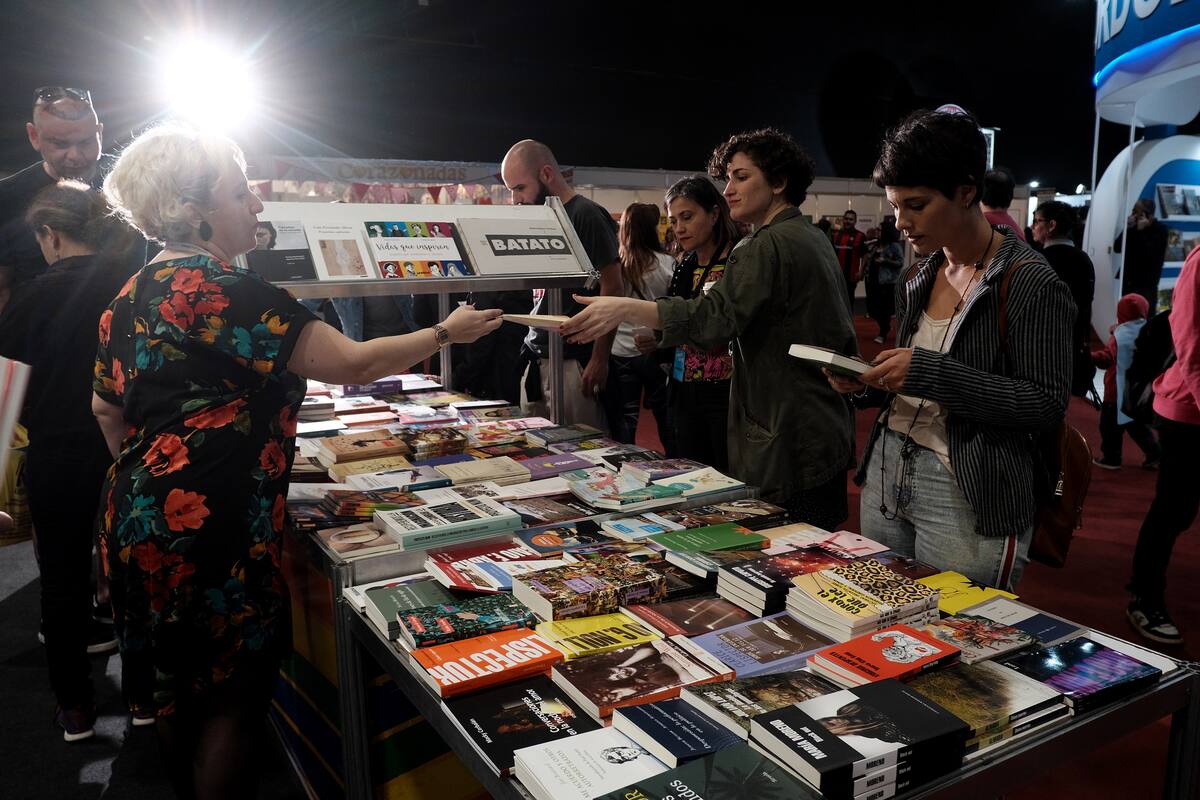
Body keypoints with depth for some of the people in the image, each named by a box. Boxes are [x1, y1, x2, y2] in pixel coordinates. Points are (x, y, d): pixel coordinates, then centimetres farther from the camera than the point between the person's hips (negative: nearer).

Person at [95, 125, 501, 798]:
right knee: (233, 698, 6)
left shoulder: (132, 297, 10)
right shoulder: (231, 293, -17)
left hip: (139, 519, 9)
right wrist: (446, 333, -7)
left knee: (182, 688, 22)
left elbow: (107, 407, 19)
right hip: (213, 532, -9)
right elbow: (354, 364, -18)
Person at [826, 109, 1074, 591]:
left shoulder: (1029, 283, -11)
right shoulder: (916, 279, 10)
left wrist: (929, 371, -23)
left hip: (967, 496, -6)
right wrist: (866, 385, -1)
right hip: (886, 470, 7)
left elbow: (1047, 405, -16)